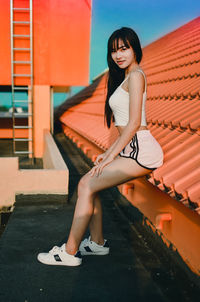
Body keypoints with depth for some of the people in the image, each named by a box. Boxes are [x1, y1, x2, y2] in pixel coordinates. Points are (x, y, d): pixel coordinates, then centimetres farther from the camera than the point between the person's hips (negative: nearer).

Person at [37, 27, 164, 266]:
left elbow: (134, 123, -16)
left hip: (141, 151, -9)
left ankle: (70, 252, -3)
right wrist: (109, 153, 15)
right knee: (87, 184, 7)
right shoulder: (124, 77, 21)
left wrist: (111, 155, -12)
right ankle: (97, 242, 17)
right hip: (132, 150, 9)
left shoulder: (135, 76, -8)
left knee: (87, 186, -11)